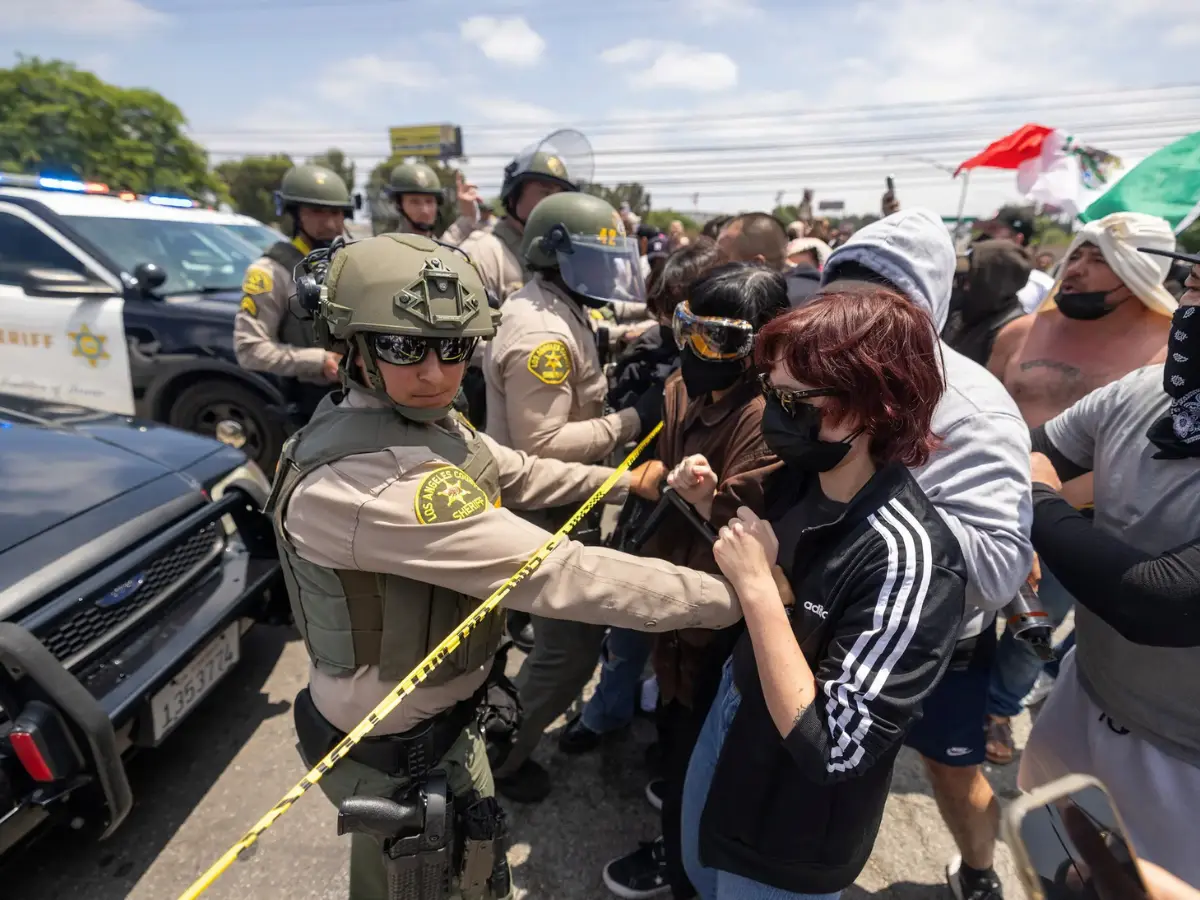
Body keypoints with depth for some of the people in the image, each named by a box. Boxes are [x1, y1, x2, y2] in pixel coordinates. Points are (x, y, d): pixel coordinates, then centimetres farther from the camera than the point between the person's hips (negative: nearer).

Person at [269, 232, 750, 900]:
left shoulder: (423, 421, -6)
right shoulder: (355, 481, -37)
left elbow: (520, 474, 10)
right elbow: (554, 572, -40)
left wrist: (628, 481, 11)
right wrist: (734, 596, -33)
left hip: (432, 713, 8)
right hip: (399, 750, -8)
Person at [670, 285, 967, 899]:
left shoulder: (909, 557, -33)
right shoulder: (802, 478, -12)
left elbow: (828, 750, -31)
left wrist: (758, 585, -35)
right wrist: (712, 508, -12)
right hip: (731, 718, 6)